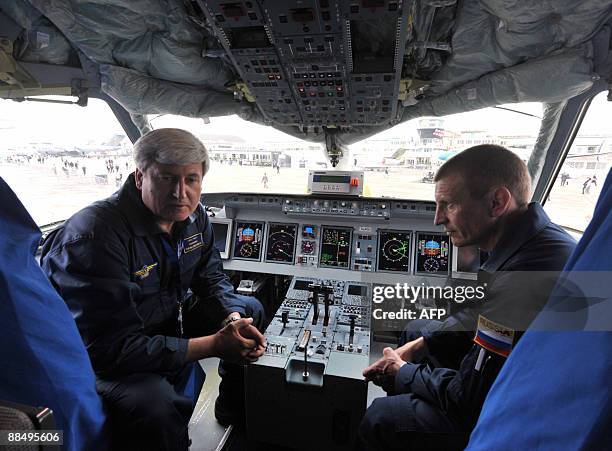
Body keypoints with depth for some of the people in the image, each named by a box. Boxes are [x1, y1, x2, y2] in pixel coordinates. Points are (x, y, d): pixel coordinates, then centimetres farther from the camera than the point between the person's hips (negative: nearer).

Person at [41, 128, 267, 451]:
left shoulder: (194, 217, -7)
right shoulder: (93, 236, -31)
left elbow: (211, 278, 3)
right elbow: (109, 349, -32)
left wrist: (232, 318, -18)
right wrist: (214, 345, -32)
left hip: (171, 320, 8)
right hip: (103, 360, -7)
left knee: (251, 309, 10)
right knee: (154, 406, -37)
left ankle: (235, 411, 30)